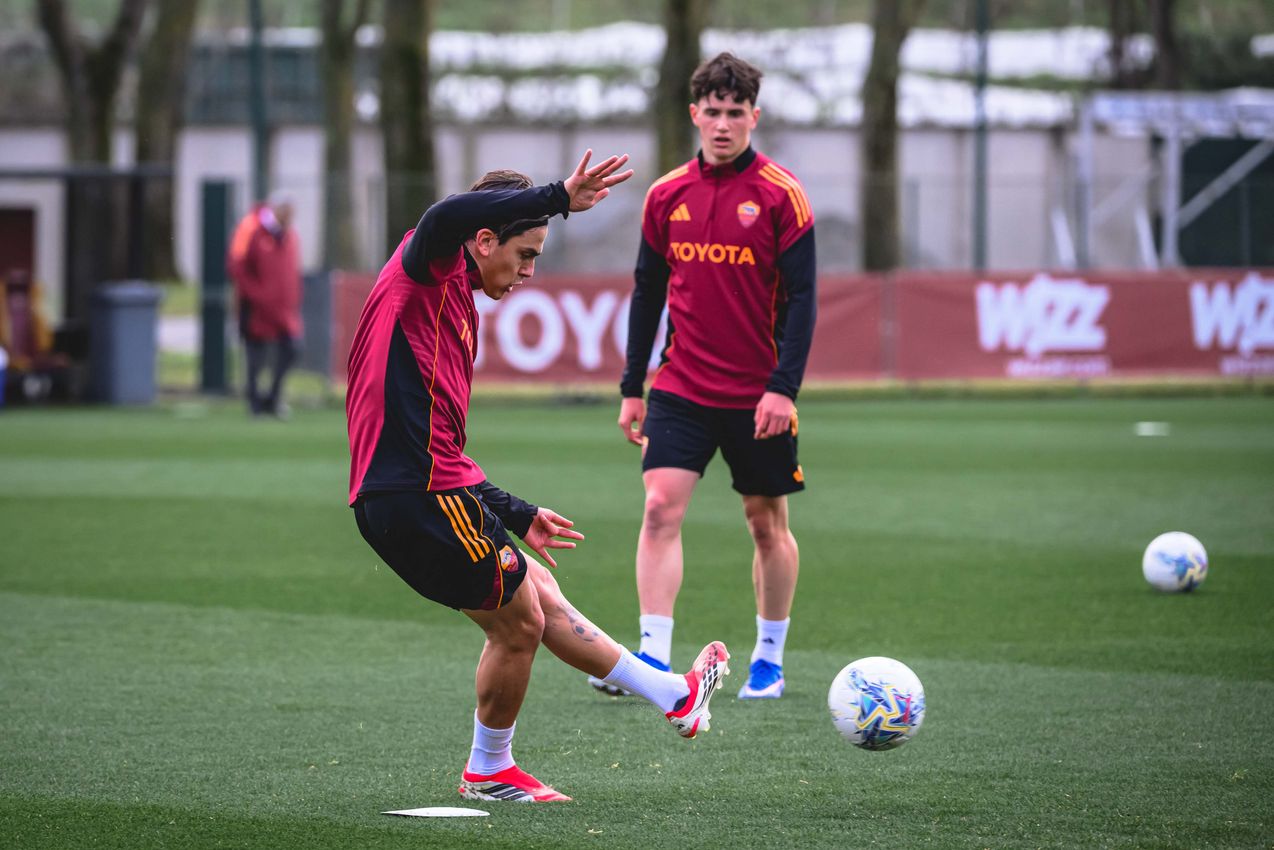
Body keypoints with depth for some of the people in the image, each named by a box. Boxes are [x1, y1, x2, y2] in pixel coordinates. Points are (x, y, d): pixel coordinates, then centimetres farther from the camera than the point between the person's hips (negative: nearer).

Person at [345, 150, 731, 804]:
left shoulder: (454, 306, 23)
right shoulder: (428, 271, -5)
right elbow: (447, 216, -32)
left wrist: (517, 517, 32)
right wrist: (558, 198, -29)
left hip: (394, 498, 11)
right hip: (423, 496, -11)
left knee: (540, 597, 20)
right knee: (519, 624, 2)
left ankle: (674, 697, 31)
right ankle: (488, 771, 19)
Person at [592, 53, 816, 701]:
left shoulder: (780, 195, -6)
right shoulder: (667, 196, 5)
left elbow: (801, 297, -8)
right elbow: (648, 292, 12)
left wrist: (783, 386, -17)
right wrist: (632, 388, 10)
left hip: (757, 396, -2)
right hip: (681, 389, 2)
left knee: (767, 522, 8)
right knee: (660, 507, -12)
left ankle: (770, 660, 21)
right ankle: (654, 660, -14)